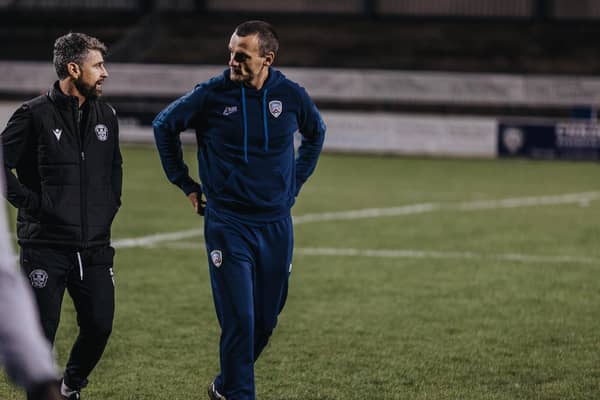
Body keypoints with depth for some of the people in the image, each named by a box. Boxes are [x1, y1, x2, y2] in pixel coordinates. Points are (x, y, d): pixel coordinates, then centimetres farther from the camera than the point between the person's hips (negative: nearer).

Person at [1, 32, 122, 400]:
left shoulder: (106, 116, 11)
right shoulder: (35, 115, -8)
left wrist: (110, 205, 13)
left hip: (94, 246, 5)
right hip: (46, 248, -5)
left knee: (100, 327, 4)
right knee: (41, 333, -2)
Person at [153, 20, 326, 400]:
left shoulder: (291, 95, -3)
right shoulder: (212, 94, -9)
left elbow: (316, 133, 19)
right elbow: (164, 125, 7)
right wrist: (186, 183, 7)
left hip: (277, 225, 3)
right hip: (227, 223, -3)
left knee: (266, 321, 10)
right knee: (239, 321, -9)